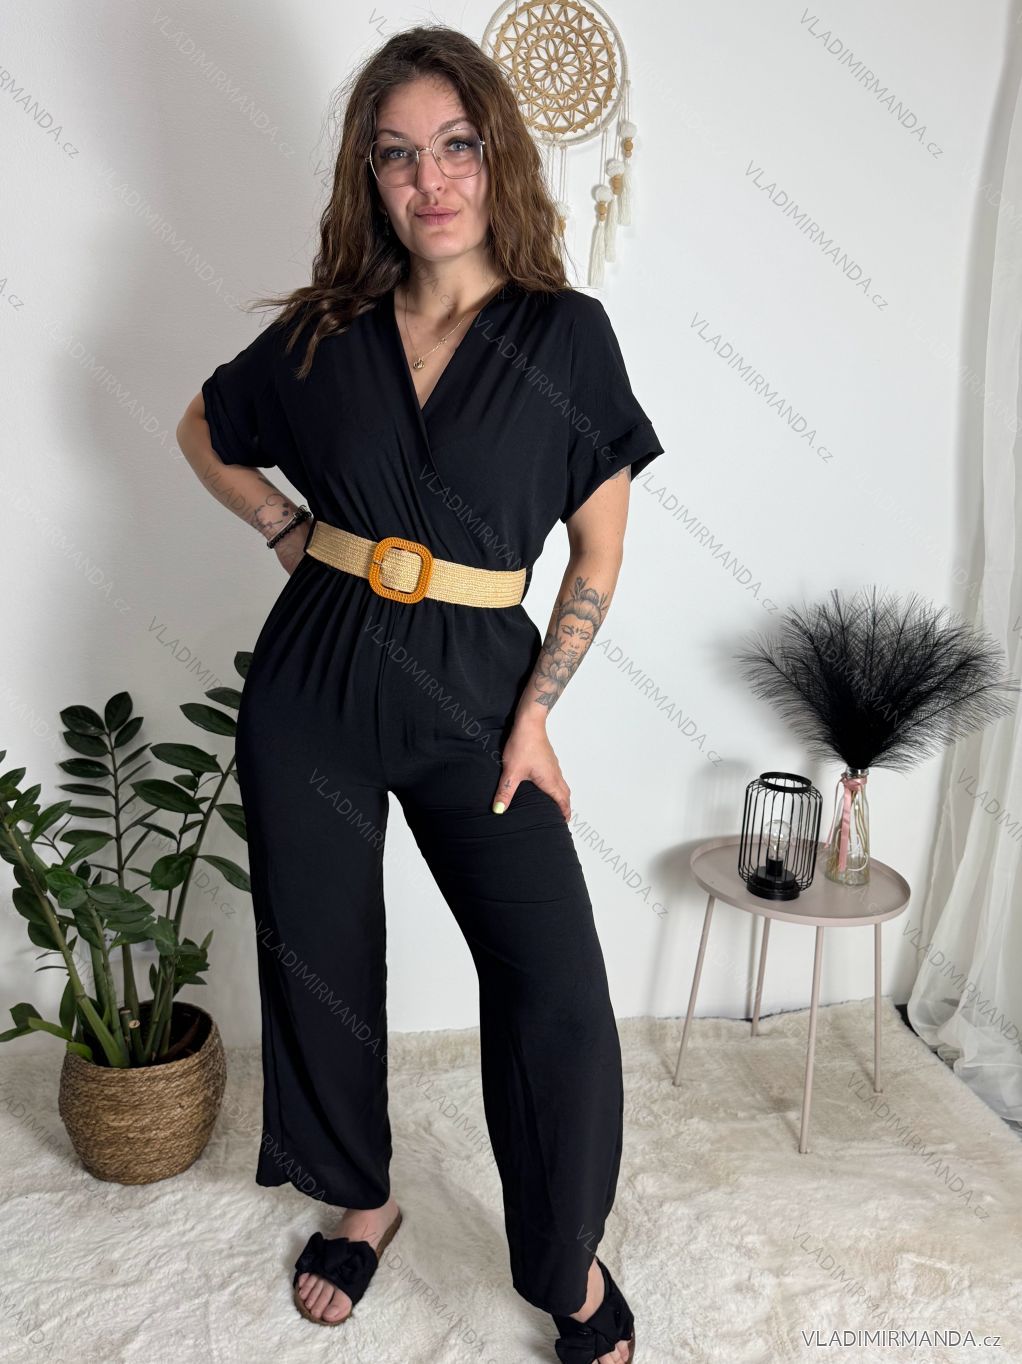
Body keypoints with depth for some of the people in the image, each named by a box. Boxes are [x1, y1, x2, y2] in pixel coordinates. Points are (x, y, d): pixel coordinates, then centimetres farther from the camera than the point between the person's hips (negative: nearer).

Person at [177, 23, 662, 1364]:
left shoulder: (566, 335, -2)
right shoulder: (325, 333, 4)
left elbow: (598, 554, -1)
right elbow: (205, 428, 21)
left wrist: (534, 716, -8)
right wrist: (290, 531, 5)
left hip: (474, 689, -2)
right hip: (313, 684, 3)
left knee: (560, 993, -8)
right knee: (321, 962, 12)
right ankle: (361, 1202, 39)